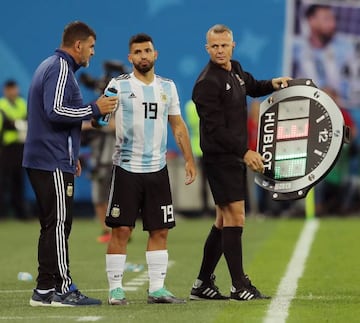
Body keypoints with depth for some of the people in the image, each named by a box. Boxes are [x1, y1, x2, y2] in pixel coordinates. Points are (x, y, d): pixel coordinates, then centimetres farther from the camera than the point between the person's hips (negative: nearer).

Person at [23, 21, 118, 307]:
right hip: (54, 163, -10)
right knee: (59, 224, -8)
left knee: (52, 226, 11)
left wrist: (71, 154, 26)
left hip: (42, 160, 10)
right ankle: (63, 289, -8)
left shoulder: (49, 66, 21)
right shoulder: (61, 69, -12)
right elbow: (56, 111, -23)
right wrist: (95, 109, -13)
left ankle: (45, 290, 12)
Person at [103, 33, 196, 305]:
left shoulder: (168, 87, 11)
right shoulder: (119, 85, -2)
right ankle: (116, 290, 1)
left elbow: (178, 125, 16)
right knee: (121, 230, -5)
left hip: (158, 169, 4)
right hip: (127, 168, -4)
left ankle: (157, 288, 11)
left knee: (160, 230, 5)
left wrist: (189, 160, 12)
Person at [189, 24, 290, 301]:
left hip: (235, 156, 9)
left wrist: (272, 84, 14)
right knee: (235, 217, -11)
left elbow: (252, 87, 35)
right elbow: (216, 129, -20)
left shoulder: (235, 71, 12)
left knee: (225, 221, 12)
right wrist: (245, 152, -23)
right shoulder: (207, 83, -15)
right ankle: (240, 286, -9)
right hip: (219, 156, -9)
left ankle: (203, 284, 19)